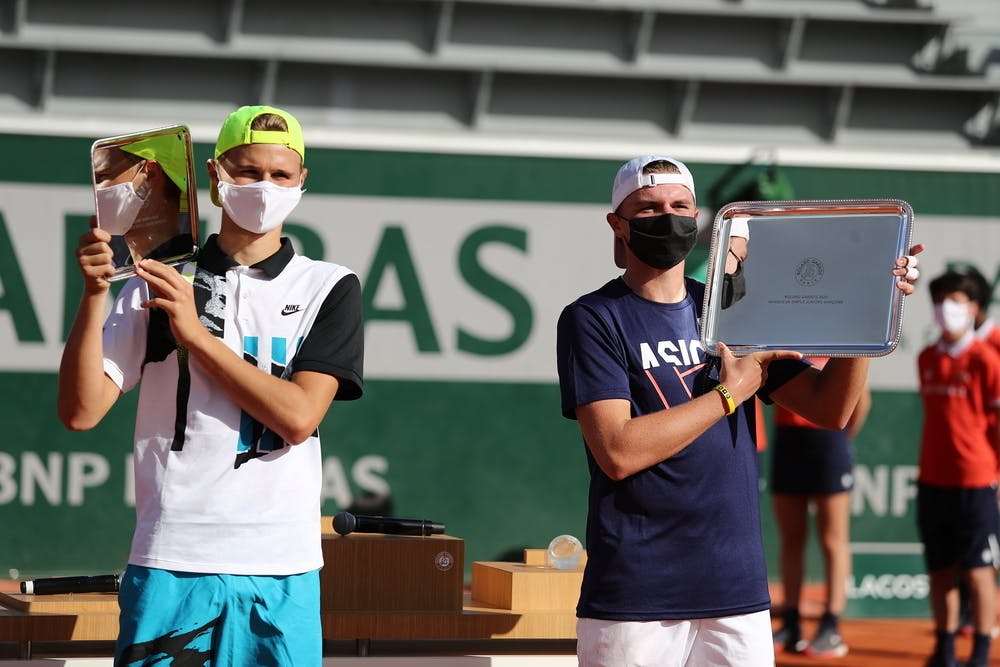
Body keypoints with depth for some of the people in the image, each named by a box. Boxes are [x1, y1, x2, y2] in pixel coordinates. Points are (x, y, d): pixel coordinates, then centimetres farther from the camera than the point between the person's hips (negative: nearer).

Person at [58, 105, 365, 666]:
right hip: (171, 562, 0)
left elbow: (299, 418, -7)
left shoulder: (329, 288, 6)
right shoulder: (158, 283, 7)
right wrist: (94, 295, -12)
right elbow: (81, 411, 0)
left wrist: (195, 333, -8)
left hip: (282, 574, 0)